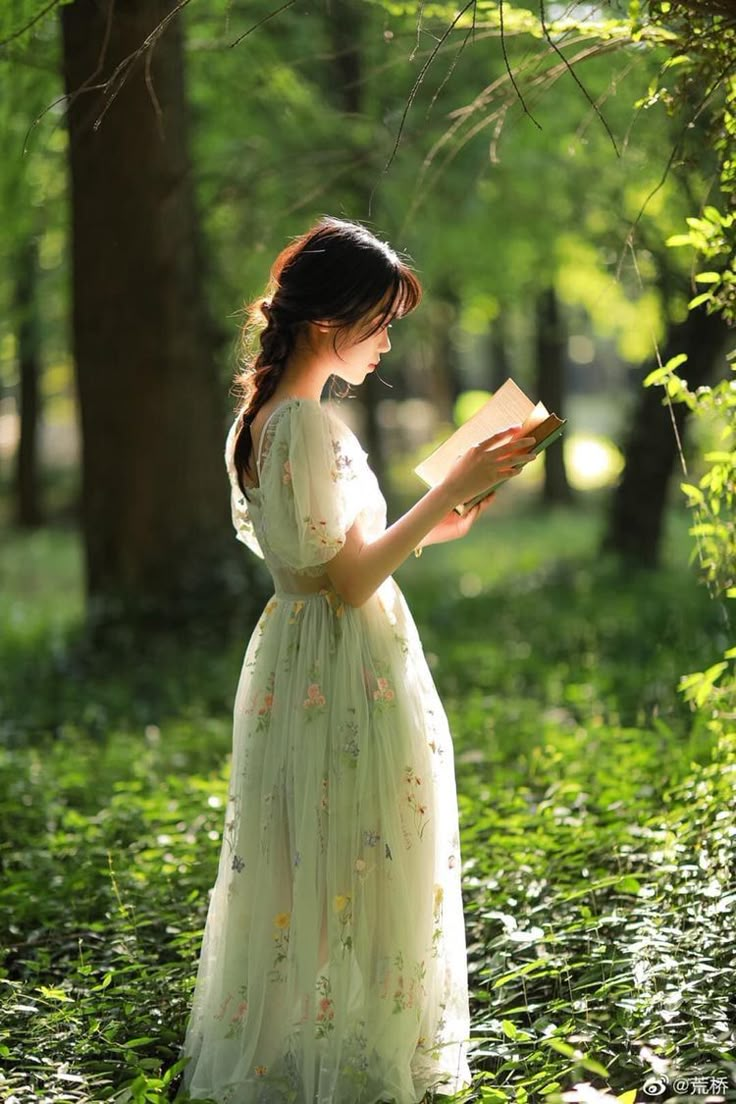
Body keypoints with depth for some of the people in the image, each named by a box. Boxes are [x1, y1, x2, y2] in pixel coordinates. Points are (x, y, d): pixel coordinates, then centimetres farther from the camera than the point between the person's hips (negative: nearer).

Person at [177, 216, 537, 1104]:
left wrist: (423, 530, 12)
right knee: (355, 871, 1)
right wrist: (450, 491, -19)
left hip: (292, 663, 10)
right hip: (346, 673, -10)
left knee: (298, 871, 17)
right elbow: (349, 581, -20)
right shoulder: (312, 425, -20)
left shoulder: (262, 415, 10)